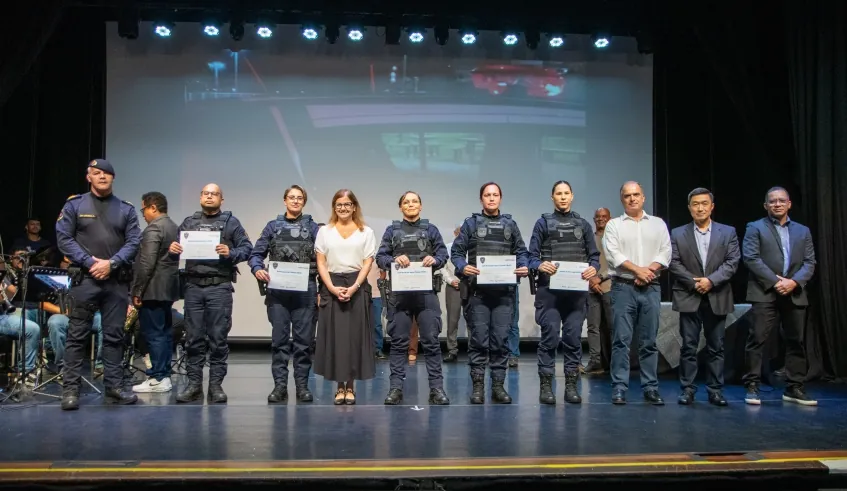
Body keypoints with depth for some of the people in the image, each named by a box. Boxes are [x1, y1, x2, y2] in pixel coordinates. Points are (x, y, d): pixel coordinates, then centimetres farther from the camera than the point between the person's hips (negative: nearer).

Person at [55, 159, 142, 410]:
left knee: (114, 335, 5)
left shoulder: (126, 209, 10)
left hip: (117, 280, 2)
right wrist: (90, 262, -12)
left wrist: (111, 263, -11)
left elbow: (133, 242, 3)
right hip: (84, 278, -2)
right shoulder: (74, 205, 6)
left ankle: (114, 388, 11)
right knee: (77, 334, -1)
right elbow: (63, 238, -2)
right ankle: (70, 389, 4)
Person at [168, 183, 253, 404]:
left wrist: (231, 253, -17)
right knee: (193, 337, 5)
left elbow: (247, 248, 1)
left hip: (220, 287, -2)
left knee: (218, 337, 0)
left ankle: (216, 384, 7)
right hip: (193, 286, 3)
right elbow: (178, 248, 11)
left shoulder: (231, 222, 7)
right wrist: (173, 249, -11)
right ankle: (194, 384, 12)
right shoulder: (188, 222, 15)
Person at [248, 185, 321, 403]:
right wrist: (257, 268, -13)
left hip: (304, 291, 0)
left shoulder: (312, 227, 9)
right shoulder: (273, 226, 11)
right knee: (279, 339, 3)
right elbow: (256, 253, 9)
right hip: (277, 291, 1)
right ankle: (280, 385, 9)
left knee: (303, 340, 3)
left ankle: (302, 385, 11)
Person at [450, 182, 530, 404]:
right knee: (479, 339, 0)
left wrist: (524, 267, -7)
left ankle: (498, 385, 11)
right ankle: (478, 385, 8)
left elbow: (521, 251, 13)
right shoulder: (471, 223, 7)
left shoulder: (510, 224, 14)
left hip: (504, 291, 2)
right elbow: (456, 251, 3)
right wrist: (463, 267, -16)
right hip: (478, 291, -2)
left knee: (501, 339, 3)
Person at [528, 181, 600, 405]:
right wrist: (540, 265, -21)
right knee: (549, 336, -4)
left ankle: (571, 385, 11)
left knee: (574, 337, 4)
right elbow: (532, 255, 0)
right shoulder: (543, 223, 7)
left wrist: (593, 268, -11)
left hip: (577, 290, 3)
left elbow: (594, 255, 11)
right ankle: (546, 385, 3)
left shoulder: (583, 224, 14)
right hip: (549, 289, -2)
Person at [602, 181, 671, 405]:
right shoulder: (614, 225, 7)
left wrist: (649, 271, -12)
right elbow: (613, 254, -5)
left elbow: (665, 252, 3)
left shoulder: (658, 223, 14)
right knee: (621, 340, -3)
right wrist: (638, 270, -13)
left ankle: (651, 388, 11)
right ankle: (619, 388, 0)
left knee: (649, 341, 5)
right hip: (623, 287, -2)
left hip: (651, 288, 2)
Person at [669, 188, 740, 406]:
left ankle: (716, 390, 13)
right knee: (688, 347, 1)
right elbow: (674, 264, -1)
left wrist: (711, 280, -14)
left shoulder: (728, 232, 7)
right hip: (689, 298, 0)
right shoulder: (678, 234, 7)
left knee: (716, 347, 6)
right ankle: (687, 389, 7)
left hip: (717, 298, 1)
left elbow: (732, 262, -2)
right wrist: (694, 283, -12)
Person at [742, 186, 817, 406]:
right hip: (765, 293, -4)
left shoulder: (803, 231, 17)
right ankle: (752, 387, -1)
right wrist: (775, 281, -14)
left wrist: (794, 282, -10)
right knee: (757, 340, -6)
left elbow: (809, 262, 8)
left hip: (795, 294, 4)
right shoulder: (755, 228, 5)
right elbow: (751, 258, -7)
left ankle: (794, 389, 16)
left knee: (796, 342, 7)